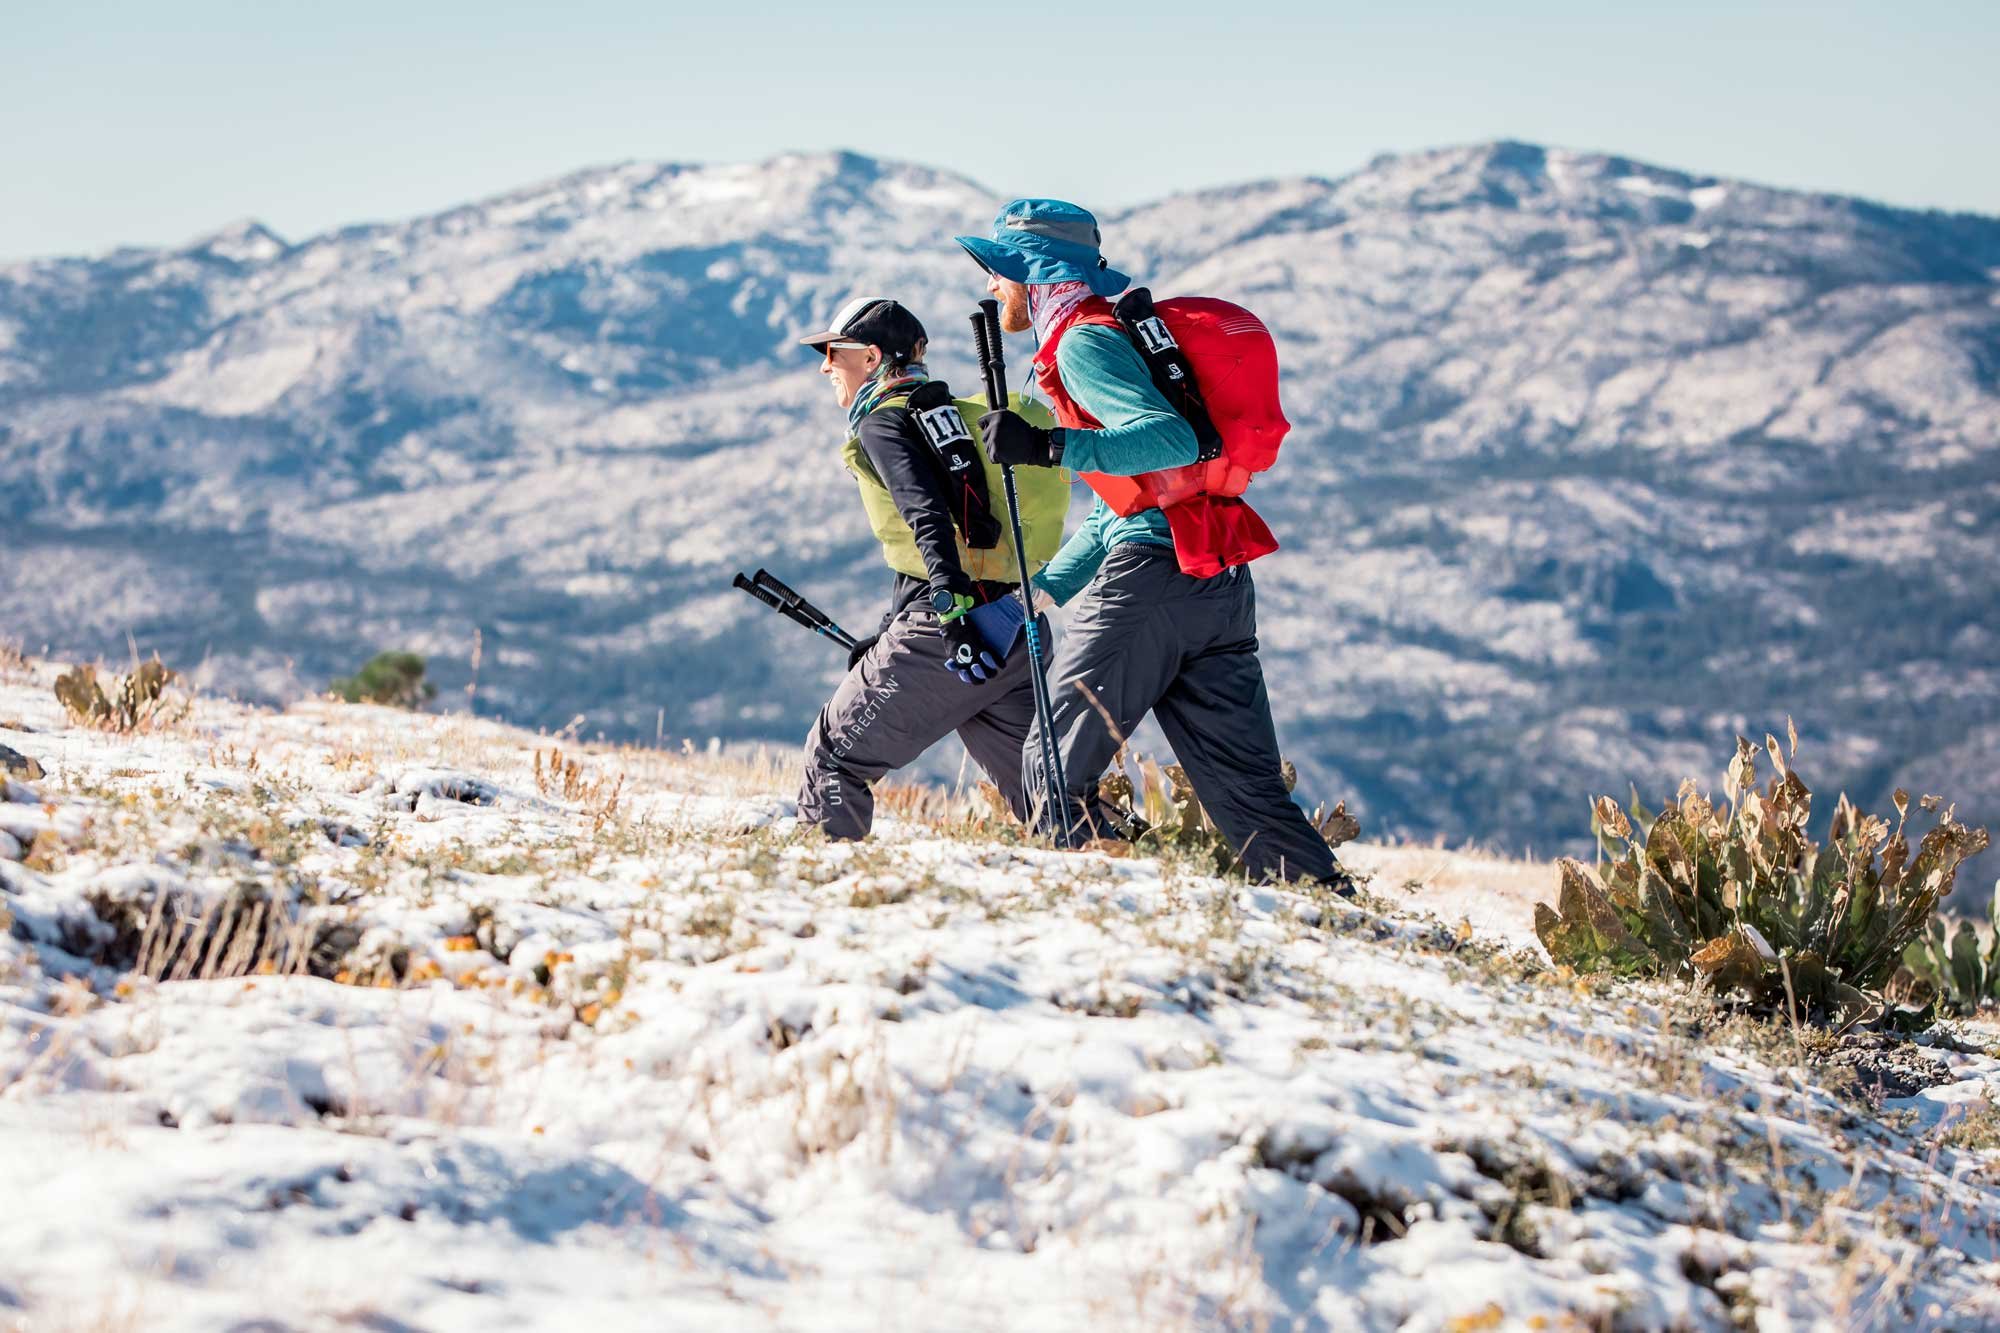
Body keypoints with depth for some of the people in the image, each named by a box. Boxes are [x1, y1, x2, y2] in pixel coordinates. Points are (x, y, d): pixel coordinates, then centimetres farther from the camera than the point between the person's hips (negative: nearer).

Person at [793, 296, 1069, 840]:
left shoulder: (884, 423, -1)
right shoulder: (949, 413, 25)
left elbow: (927, 517, -19)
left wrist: (953, 606, -31)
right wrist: (886, 639, 37)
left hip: (960, 628, -8)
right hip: (1012, 627, 8)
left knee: (834, 753, 6)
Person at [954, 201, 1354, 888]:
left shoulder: (1082, 341, -5)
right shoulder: (1114, 331, 25)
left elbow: (1171, 439, -22)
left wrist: (1046, 445, -25)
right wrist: (1040, 589, 30)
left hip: (1151, 571, -9)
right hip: (1220, 581, 9)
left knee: (1054, 768, 0)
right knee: (1245, 785, 6)